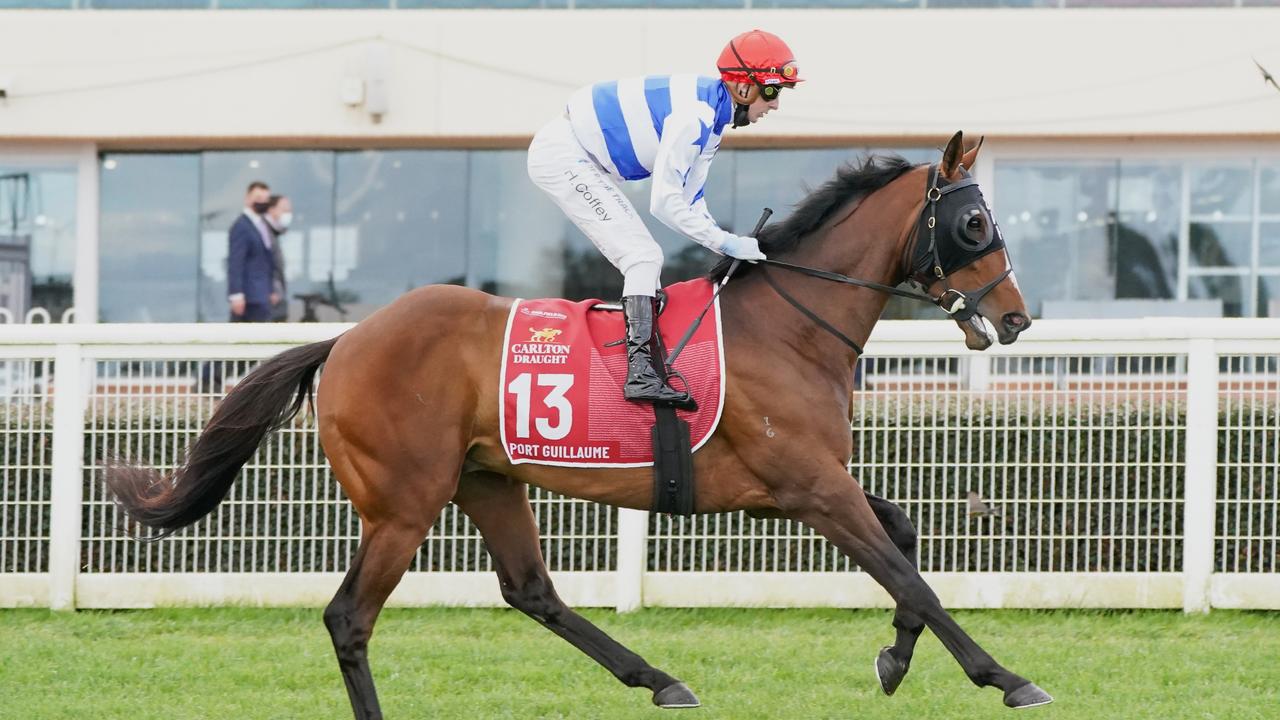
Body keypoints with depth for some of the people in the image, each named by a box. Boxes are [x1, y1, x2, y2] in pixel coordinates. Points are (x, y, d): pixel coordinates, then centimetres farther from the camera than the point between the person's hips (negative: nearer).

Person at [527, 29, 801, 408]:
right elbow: (664, 202, -25)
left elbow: (690, 198, 11)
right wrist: (726, 243, -21)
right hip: (561, 155, -11)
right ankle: (640, 373, -25)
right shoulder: (694, 116, -25)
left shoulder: (712, 116, 7)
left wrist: (734, 246, 1)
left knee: (644, 262, 10)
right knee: (643, 256, -17)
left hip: (581, 161, 11)